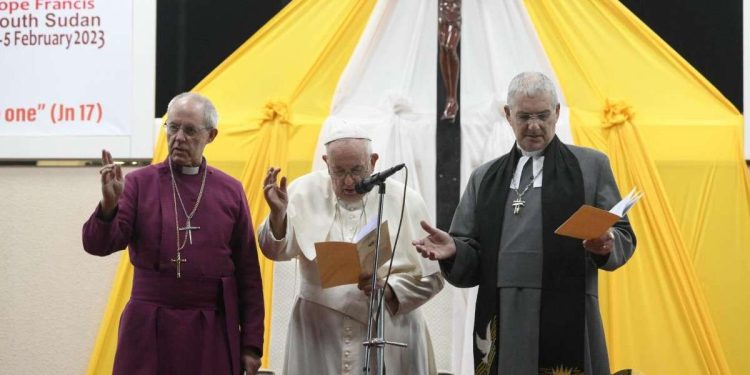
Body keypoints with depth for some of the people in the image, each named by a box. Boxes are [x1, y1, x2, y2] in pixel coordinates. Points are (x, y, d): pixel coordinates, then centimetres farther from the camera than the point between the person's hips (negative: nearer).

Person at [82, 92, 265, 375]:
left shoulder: (231, 190, 6)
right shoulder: (140, 183, 2)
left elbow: (248, 274, 6)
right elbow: (98, 245, -5)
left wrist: (252, 344, 3)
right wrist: (109, 206, -24)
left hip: (213, 331, 1)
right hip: (149, 328, -1)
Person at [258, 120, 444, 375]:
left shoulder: (405, 201, -2)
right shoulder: (307, 192, 2)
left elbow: (430, 277, 0)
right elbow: (278, 251, -6)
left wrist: (388, 289, -17)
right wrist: (278, 214, -24)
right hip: (319, 337, 1)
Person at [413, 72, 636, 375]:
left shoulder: (591, 166, 11)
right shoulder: (485, 178, 19)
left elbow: (624, 238, 7)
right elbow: (472, 263, 15)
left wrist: (607, 245, -16)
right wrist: (454, 250, -7)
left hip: (566, 323, -2)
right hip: (503, 324, 2)